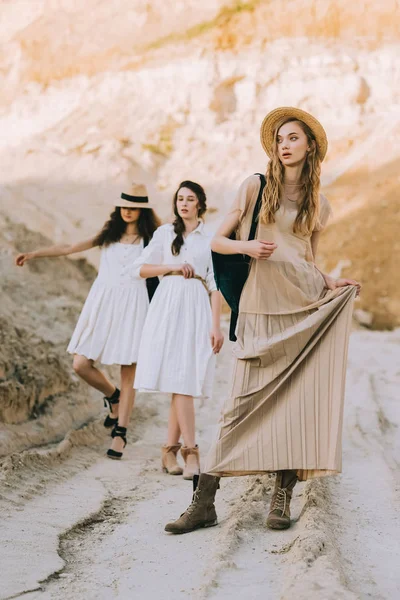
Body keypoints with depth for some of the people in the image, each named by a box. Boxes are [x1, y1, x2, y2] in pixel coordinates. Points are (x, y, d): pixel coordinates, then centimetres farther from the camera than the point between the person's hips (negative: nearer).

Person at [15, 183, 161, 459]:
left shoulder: (151, 238, 6)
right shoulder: (109, 234, 15)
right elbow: (70, 248, 16)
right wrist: (34, 253, 12)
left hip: (132, 304, -3)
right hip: (102, 302, 3)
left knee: (129, 372, -5)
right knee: (81, 364, -4)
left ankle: (120, 433, 2)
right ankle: (113, 396, 25)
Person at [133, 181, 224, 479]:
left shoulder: (210, 238, 7)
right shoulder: (165, 233, 12)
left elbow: (215, 286, 3)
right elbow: (142, 269, 12)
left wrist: (216, 326, -4)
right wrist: (172, 267, -3)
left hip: (196, 309, 0)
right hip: (167, 307, 0)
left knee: (184, 381, -4)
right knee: (178, 380, -9)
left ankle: (170, 450, 5)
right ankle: (191, 451, -11)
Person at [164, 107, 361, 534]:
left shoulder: (318, 205, 14)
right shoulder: (255, 187, 7)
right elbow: (217, 241, 5)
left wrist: (330, 284, 2)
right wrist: (247, 246, -15)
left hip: (307, 308, 2)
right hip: (260, 308, -2)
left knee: (298, 399, -5)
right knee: (244, 401, -8)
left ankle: (282, 499, 3)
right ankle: (204, 502, -5)